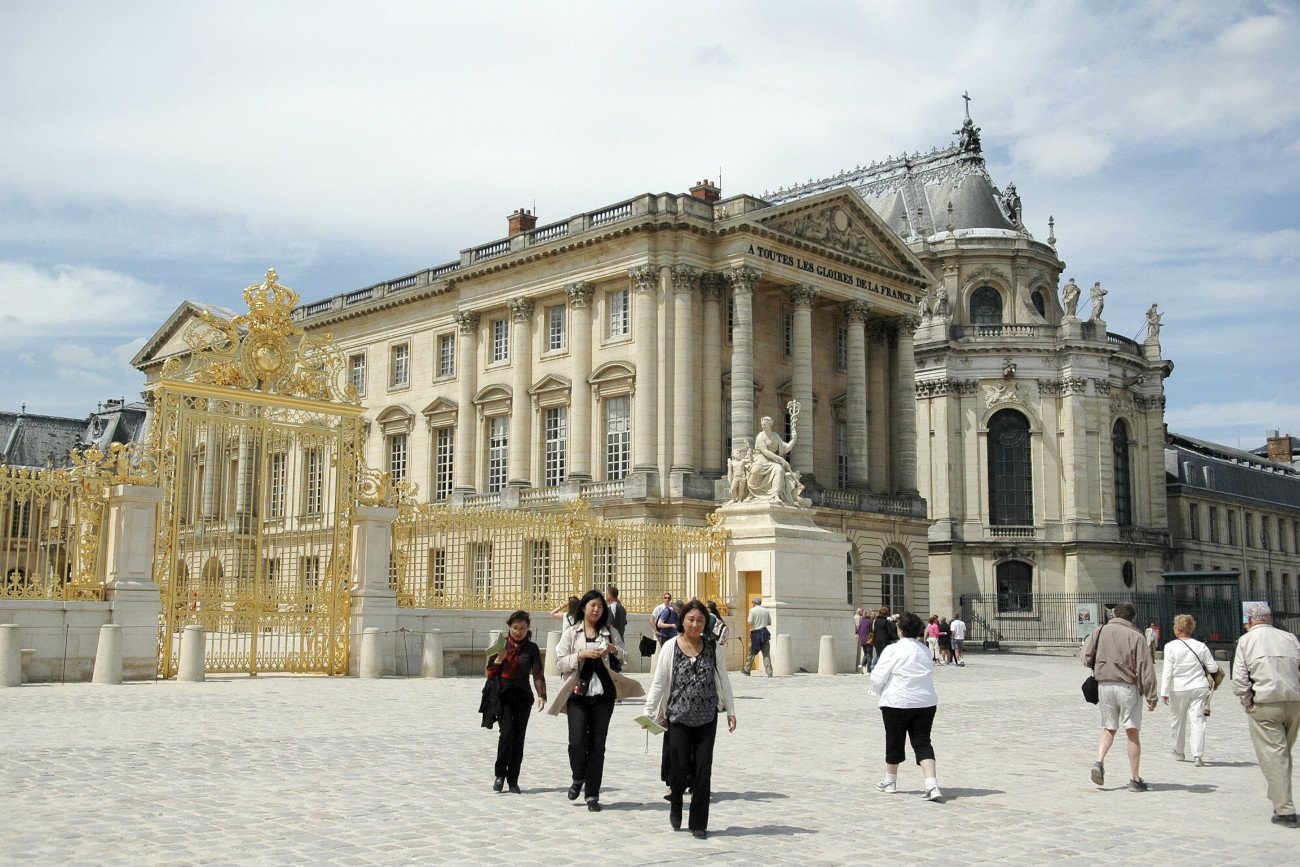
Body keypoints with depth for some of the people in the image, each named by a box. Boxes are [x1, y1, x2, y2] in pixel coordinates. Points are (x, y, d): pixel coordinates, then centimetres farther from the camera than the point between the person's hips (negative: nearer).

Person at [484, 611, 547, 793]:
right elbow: (490, 672, 5)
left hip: (523, 697, 1)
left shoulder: (531, 648, 5)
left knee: (518, 737, 1)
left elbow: (538, 674, 2)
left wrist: (541, 695, -11)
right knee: (507, 732, -16)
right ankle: (500, 774, 1)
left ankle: (513, 780, 10)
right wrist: (499, 659, -14)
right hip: (503, 696, -1)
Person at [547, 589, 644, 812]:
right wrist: (581, 654, -15)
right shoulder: (571, 633, 5)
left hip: (603, 694, 2)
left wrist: (614, 650, -8)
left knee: (597, 744, 1)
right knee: (577, 741, -12)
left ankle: (592, 794, 10)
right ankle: (578, 779, 18)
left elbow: (626, 658, 13)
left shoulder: (610, 633, 10)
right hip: (578, 693, -2)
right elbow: (560, 663, -1)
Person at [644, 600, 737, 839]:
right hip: (678, 717, -2)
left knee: (703, 770, 0)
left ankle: (699, 823, 10)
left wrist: (730, 710, 9)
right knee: (679, 766, -2)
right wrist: (649, 712, -5)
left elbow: (723, 682, 12)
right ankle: (675, 808, 27)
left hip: (706, 718, 2)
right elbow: (658, 682, -1)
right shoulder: (671, 648, -2)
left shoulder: (714, 650, 4)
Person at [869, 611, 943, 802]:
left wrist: (880, 693, 11)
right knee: (922, 743, 4)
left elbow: (877, 678, -10)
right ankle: (932, 785, -12)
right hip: (926, 702, 4)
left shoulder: (893, 650, -12)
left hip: (898, 702, -4)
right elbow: (930, 674, 16)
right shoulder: (926, 650, 8)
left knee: (894, 742, 12)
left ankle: (890, 781, 30)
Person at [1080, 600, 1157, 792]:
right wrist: (1151, 696, -6)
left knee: (1108, 729, 16)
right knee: (1132, 732, 3)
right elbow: (1146, 668, -8)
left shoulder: (1101, 632, 5)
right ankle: (1134, 778, 4)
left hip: (1104, 684, 3)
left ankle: (1099, 762, -6)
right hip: (1128, 686, -3)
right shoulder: (1135, 636, -6)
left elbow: (1086, 656, 5)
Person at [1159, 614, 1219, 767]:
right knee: (1197, 720, -1)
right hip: (1199, 687, 2)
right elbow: (1213, 667, 5)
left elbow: (1167, 671, -13)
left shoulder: (1171, 647, -10)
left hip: (1178, 690, -2)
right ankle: (1197, 756, -12)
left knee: (1178, 720, 15)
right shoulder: (1201, 646, 0)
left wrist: (1164, 692, -12)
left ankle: (1179, 752, 29)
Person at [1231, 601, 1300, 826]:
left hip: (1265, 704, -4)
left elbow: (1239, 680, -5)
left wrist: (1248, 705, 5)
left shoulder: (1246, 640, 3)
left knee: (1273, 757, -1)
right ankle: (1279, 800, 25)